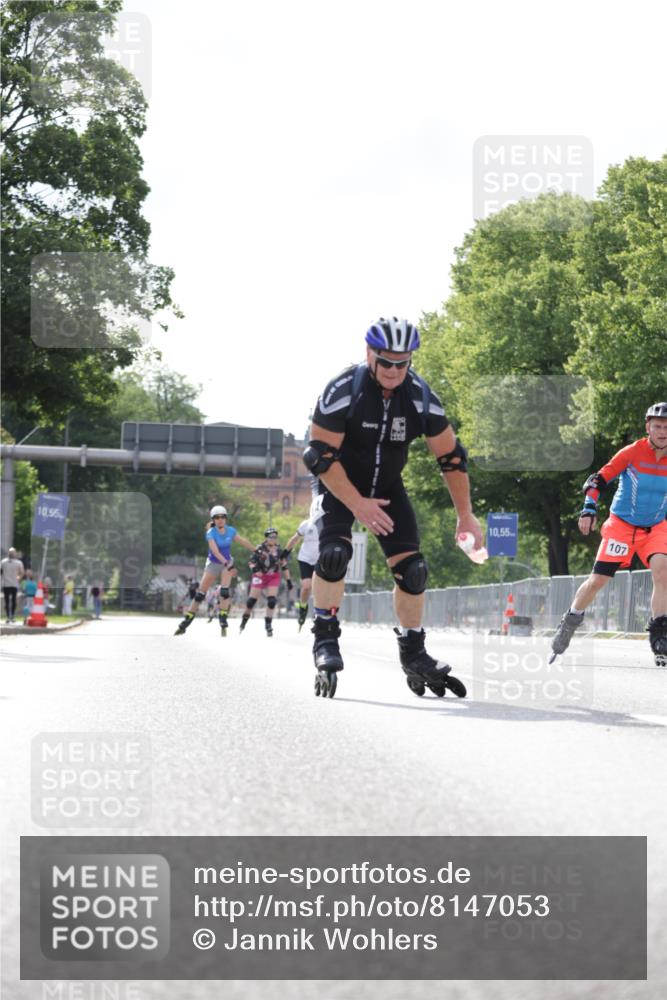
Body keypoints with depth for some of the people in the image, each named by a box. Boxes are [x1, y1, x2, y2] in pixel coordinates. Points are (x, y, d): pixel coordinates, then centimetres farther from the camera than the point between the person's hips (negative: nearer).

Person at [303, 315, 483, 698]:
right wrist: (357, 505, -27)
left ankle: (414, 654, 8)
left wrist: (466, 516, -5)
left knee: (412, 568, -7)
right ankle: (325, 639, -14)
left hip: (388, 487, 3)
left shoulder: (420, 396, -14)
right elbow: (321, 455, -22)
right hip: (340, 485, -3)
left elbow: (451, 456, -5)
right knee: (334, 552, -27)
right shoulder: (344, 390, -25)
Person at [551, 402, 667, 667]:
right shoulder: (632, 452, -15)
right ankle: (569, 623, 21)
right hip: (622, 523, -2)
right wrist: (589, 509, -26)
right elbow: (598, 480, -13)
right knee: (598, 580, -4)